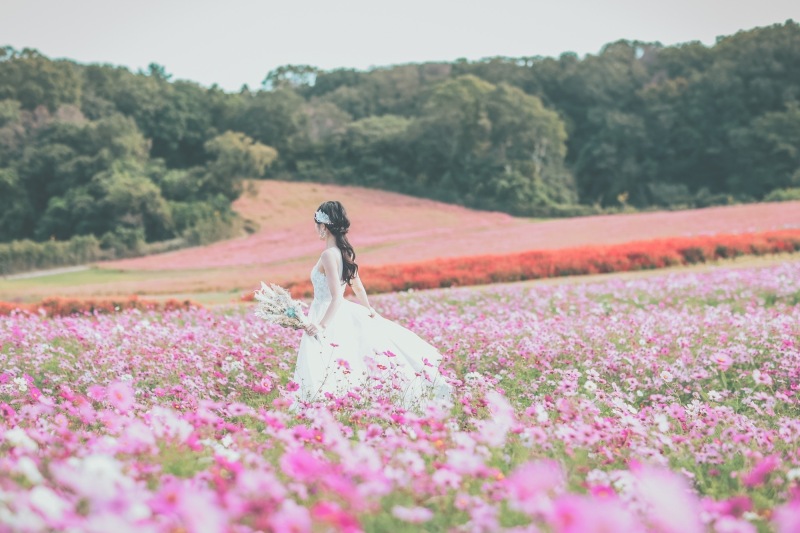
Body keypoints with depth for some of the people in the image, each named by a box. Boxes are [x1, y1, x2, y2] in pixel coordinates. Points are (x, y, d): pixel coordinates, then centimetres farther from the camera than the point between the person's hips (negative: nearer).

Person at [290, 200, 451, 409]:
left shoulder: (329, 255, -19)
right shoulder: (346, 252, 6)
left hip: (328, 315, -9)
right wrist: (369, 310, 34)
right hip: (343, 314, 9)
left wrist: (322, 325, -30)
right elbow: (358, 287, 19)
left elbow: (336, 297, -25)